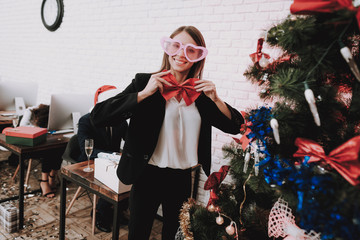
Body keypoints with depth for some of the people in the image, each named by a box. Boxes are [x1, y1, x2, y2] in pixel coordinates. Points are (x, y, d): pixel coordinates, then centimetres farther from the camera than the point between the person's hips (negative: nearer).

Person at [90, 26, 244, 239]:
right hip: (148, 174, -3)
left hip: (182, 178, 4)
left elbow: (236, 126, 4)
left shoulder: (200, 91, 0)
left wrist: (215, 99, -11)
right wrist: (144, 93, -24)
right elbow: (98, 116, -19)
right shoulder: (145, 82, -10)